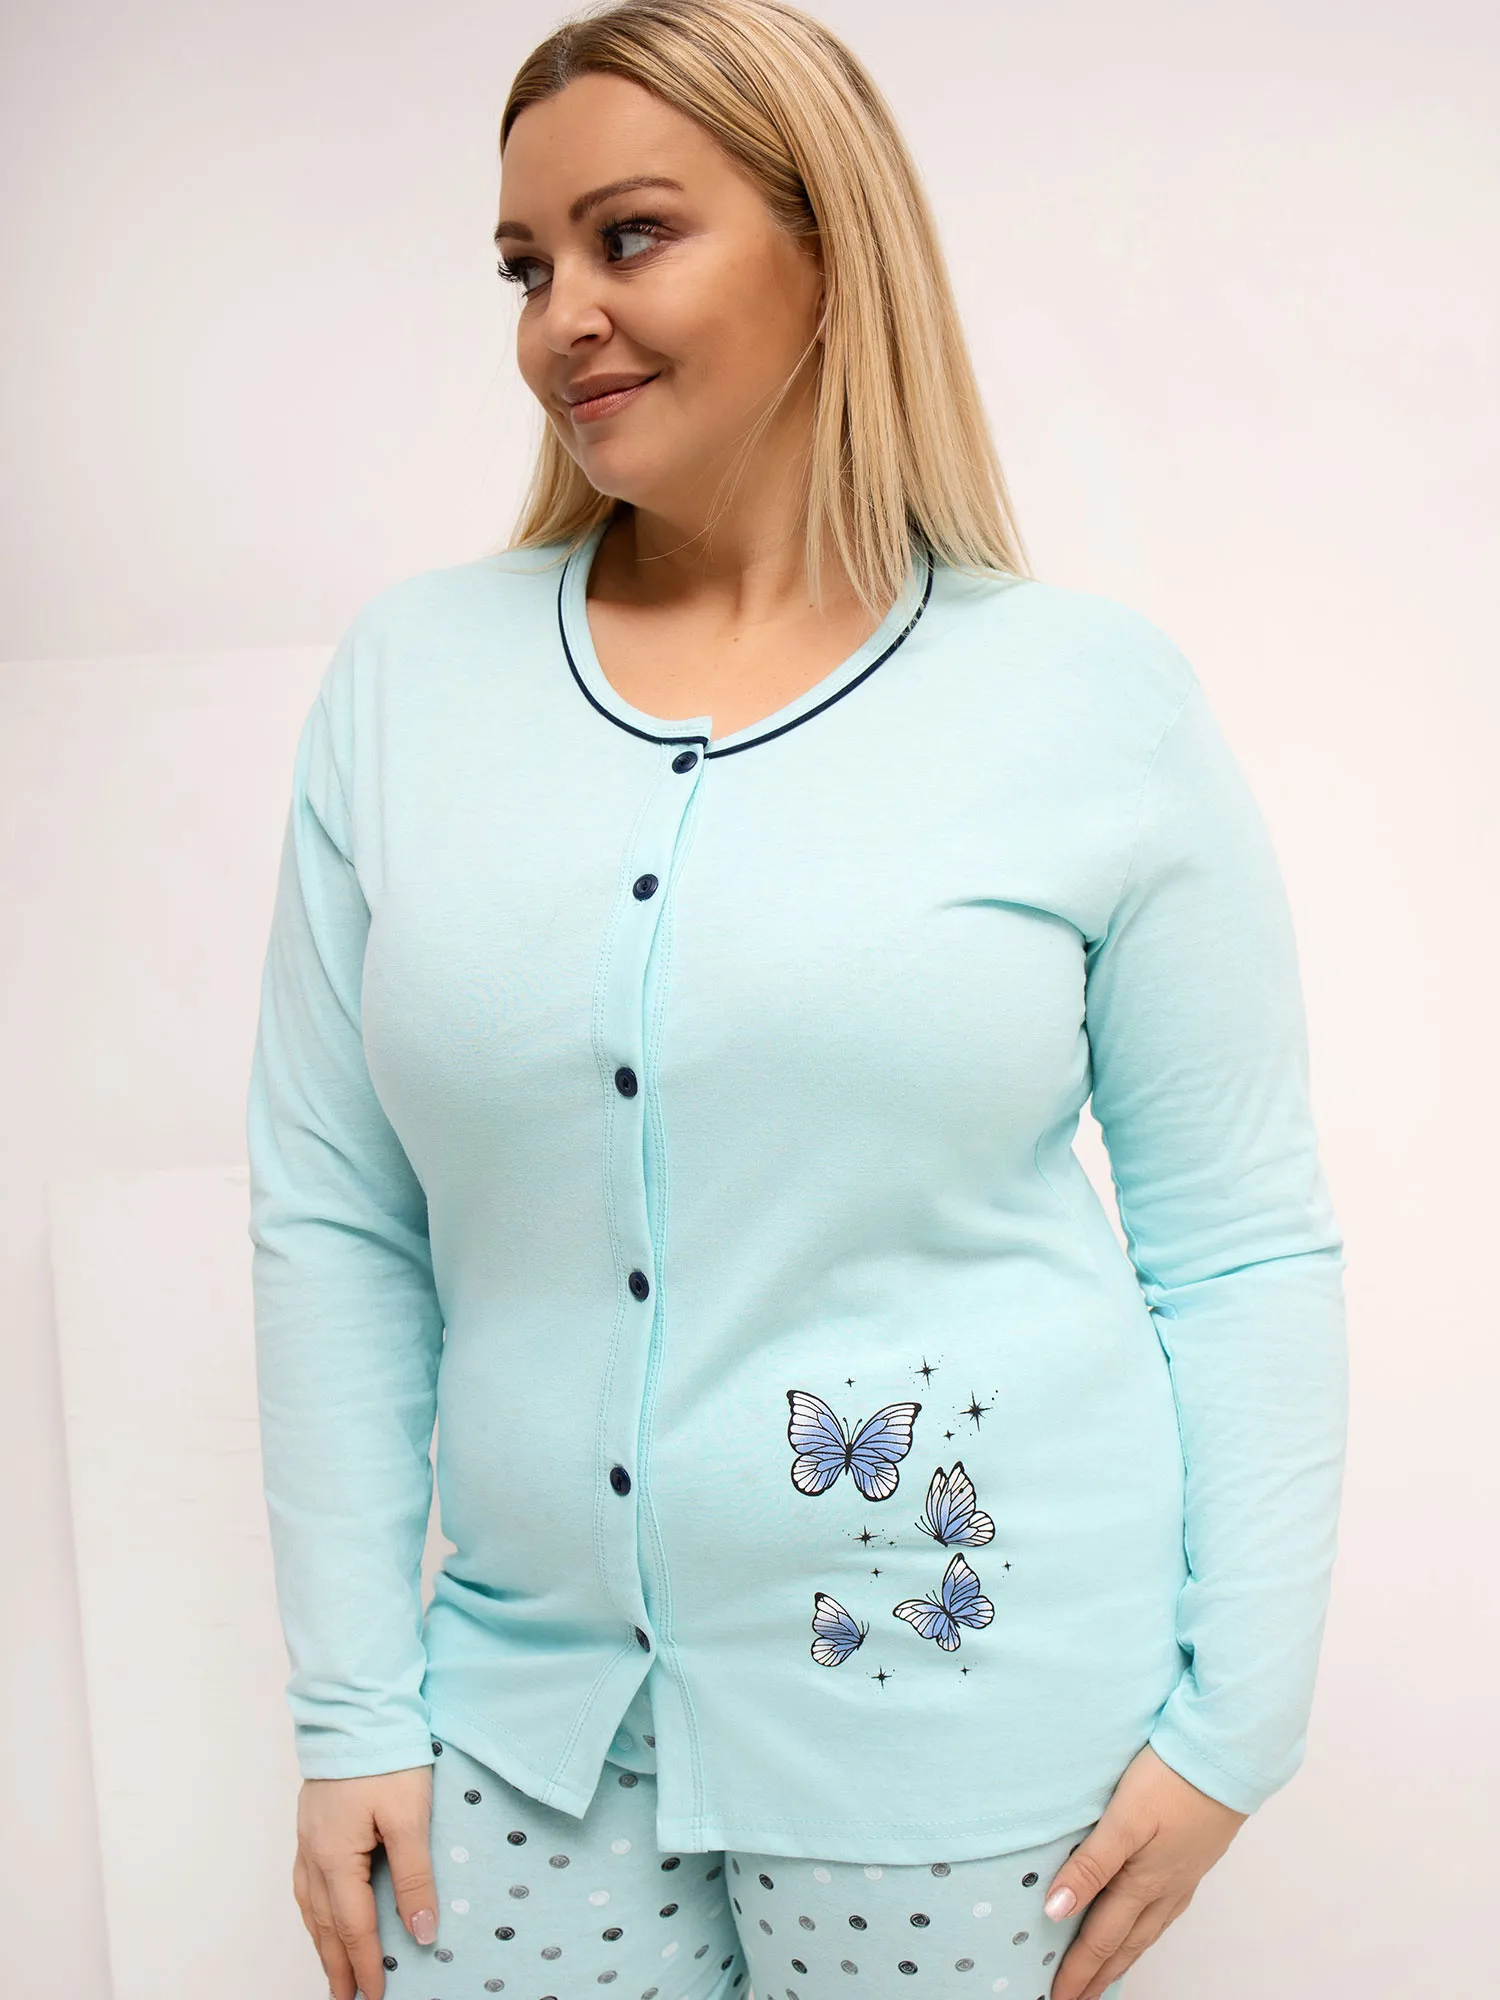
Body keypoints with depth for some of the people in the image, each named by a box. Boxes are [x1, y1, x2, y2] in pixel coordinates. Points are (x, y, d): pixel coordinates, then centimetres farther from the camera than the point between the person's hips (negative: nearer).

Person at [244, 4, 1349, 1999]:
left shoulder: (1097, 698, -6)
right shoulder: (409, 679, 0)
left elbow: (1250, 1250, -2)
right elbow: (333, 1227, 1)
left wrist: (1231, 1726, -3)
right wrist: (352, 1711, 1)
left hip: (971, 1713, -2)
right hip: (531, 1693, 3)